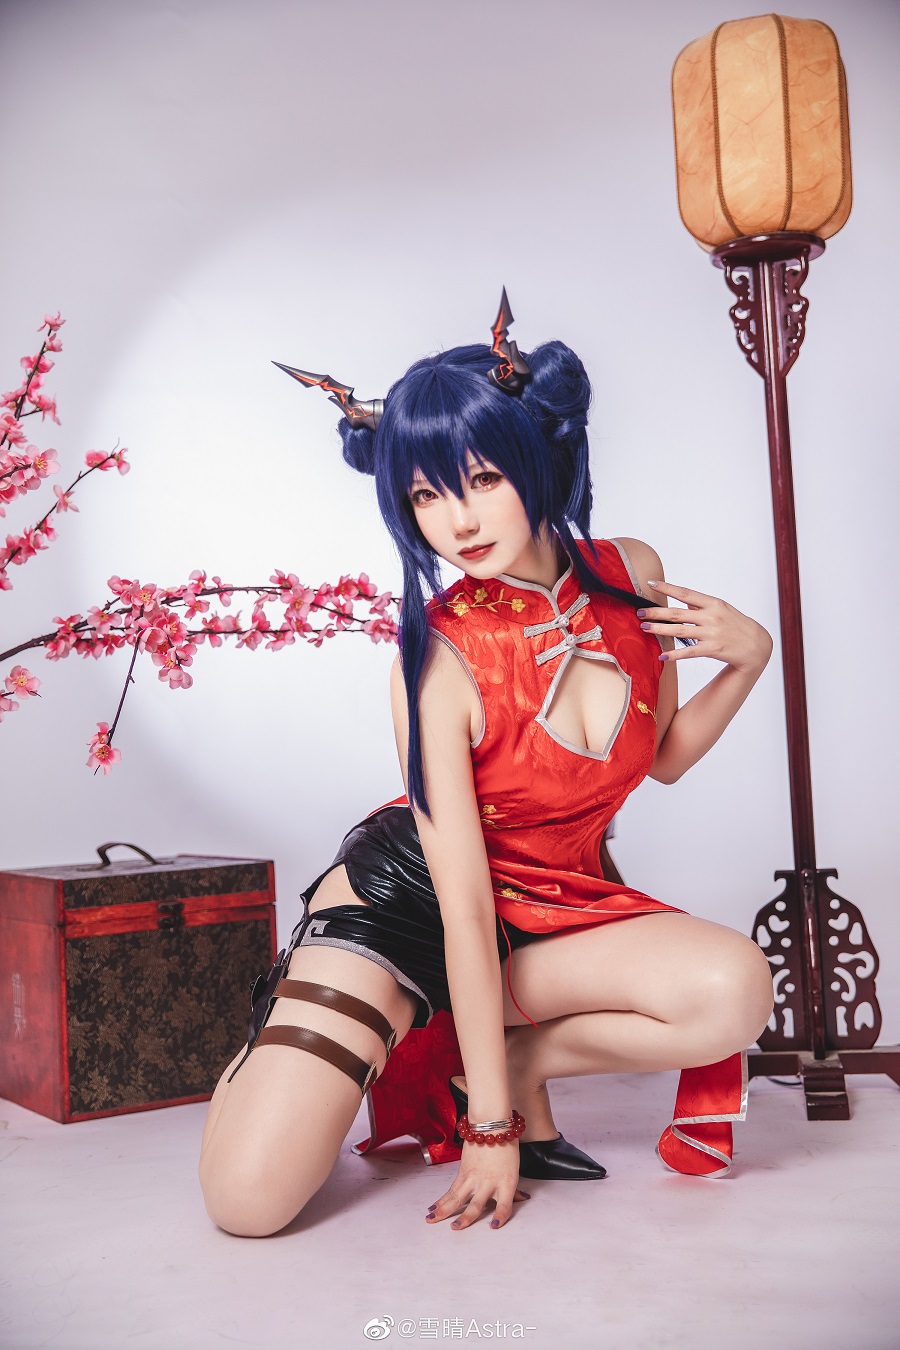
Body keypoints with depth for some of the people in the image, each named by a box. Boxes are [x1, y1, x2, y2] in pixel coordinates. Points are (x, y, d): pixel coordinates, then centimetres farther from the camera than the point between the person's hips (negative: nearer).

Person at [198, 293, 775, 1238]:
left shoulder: (633, 576, -7)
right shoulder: (438, 655, -23)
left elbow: (663, 757, 9)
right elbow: (463, 903, -23)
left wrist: (748, 660, -9)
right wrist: (491, 1125, -20)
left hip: (556, 908, 5)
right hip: (405, 899, -4)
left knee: (736, 991, -27)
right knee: (249, 1200, -18)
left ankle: (486, 1056, -4)